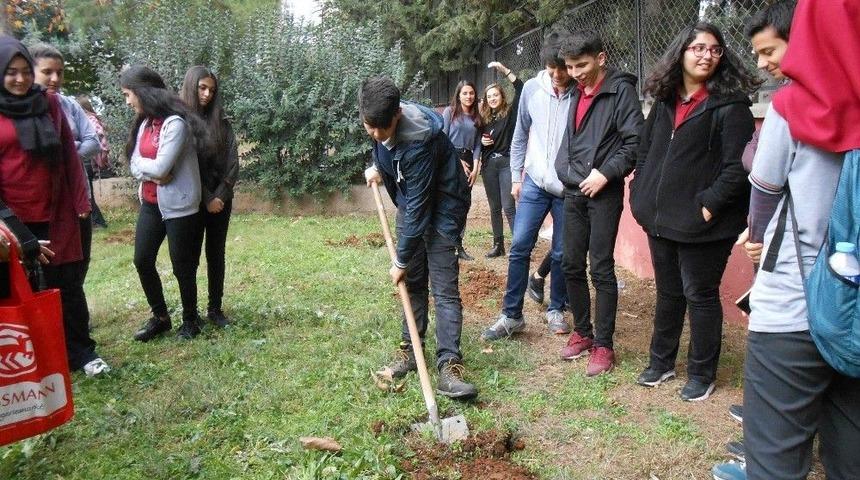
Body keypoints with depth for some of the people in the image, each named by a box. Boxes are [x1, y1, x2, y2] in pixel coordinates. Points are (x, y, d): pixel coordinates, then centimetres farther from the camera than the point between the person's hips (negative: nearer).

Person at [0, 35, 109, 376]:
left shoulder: (49, 102, 6)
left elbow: (69, 154, 6)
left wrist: (80, 200, 2)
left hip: (57, 213, 2)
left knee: (68, 283, 6)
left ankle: (80, 351, 16)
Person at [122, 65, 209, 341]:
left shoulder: (175, 123, -18)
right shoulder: (143, 123, 8)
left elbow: (161, 167, -23)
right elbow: (135, 165, 5)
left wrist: (143, 165, -4)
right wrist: (153, 172, -15)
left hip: (178, 206, -8)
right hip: (150, 204, 8)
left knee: (182, 266, 4)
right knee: (142, 261, 9)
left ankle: (190, 320, 24)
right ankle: (160, 317, 26)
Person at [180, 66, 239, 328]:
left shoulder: (221, 122, 6)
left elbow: (233, 160, 0)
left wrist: (220, 195, -10)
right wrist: (206, 198, -13)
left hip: (220, 198, 3)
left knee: (216, 253, 8)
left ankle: (215, 308, 16)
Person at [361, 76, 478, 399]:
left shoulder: (419, 140, -33)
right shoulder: (379, 121, -10)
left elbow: (419, 207, -29)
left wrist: (401, 261, -22)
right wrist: (378, 167, 2)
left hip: (441, 209, -7)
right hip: (409, 203, 7)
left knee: (444, 288, -11)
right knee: (412, 282, 10)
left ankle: (449, 366, -11)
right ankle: (411, 349, 21)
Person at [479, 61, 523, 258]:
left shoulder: (510, 112, 0)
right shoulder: (484, 118, 11)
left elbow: (520, 88, -13)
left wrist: (503, 69, -14)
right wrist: (481, 141, -3)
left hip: (506, 163, -5)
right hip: (489, 165, 5)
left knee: (509, 207, -12)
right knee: (494, 208, 9)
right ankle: (498, 246, 17)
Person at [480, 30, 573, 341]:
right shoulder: (532, 88, 0)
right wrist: (516, 176, 7)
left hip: (569, 188, -2)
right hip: (534, 183, 2)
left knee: (562, 253, 8)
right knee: (519, 246, -2)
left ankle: (556, 309, 27)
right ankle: (512, 315, 8)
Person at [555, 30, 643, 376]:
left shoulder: (620, 90, -8)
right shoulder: (578, 92, 13)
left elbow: (635, 141, -14)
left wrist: (605, 173, -18)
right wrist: (566, 171, 9)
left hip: (604, 193, -7)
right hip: (573, 191, 7)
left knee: (601, 269, -3)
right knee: (571, 265, 10)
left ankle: (603, 345, 8)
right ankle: (582, 332, 25)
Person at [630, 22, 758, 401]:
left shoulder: (730, 105, -8)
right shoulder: (664, 101, 11)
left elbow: (737, 166, -15)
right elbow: (644, 151, 17)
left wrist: (709, 205, -19)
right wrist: (641, 195, 7)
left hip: (702, 223, -6)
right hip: (662, 218, 6)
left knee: (700, 296, 6)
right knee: (667, 293, 18)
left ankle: (702, 374, 23)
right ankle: (661, 362, 34)